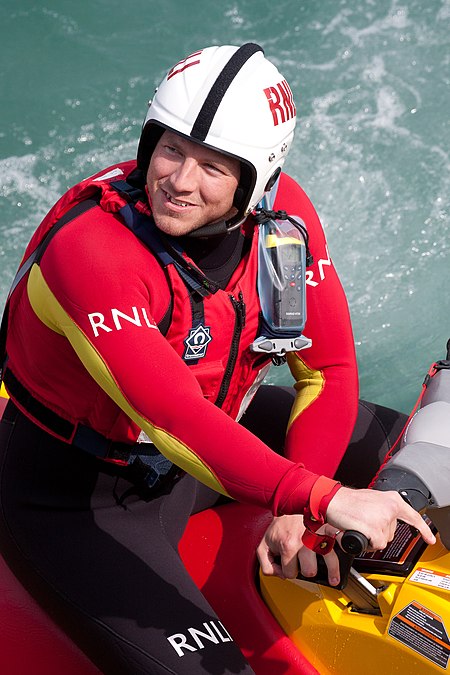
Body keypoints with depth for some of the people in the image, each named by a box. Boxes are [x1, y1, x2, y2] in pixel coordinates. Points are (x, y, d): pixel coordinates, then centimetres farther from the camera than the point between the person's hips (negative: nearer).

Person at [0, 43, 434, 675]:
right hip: (77, 492, -6)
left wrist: (295, 511, -19)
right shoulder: (90, 246, -32)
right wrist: (321, 498, -46)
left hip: (216, 431, 7)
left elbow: (328, 369, -8)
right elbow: (172, 416, -41)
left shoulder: (283, 210, -13)